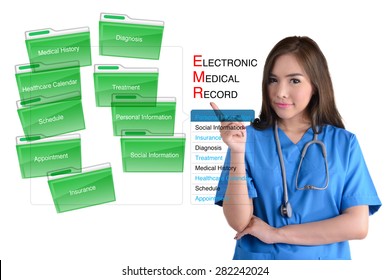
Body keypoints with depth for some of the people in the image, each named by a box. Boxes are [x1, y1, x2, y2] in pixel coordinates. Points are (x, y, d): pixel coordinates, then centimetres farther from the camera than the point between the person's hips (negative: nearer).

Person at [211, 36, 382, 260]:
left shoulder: (344, 143, -5)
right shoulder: (249, 138, -7)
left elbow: (358, 225, -11)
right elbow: (239, 223, -14)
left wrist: (276, 233, -14)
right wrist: (237, 153, -26)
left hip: (325, 257, 1)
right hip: (259, 257, 0)